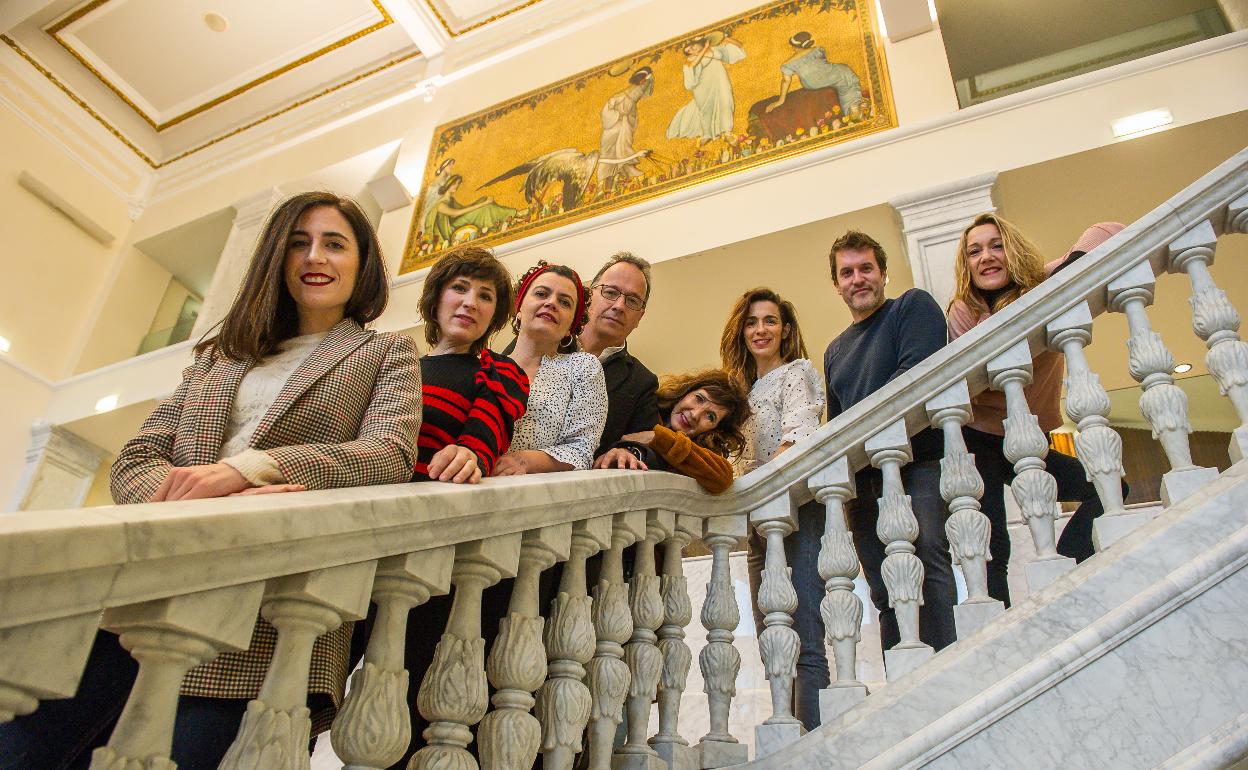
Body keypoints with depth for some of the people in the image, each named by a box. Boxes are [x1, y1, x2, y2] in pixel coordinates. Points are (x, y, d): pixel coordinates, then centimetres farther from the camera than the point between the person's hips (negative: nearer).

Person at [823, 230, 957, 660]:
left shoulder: (914, 306, 7)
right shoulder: (836, 351, 26)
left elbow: (917, 372, -11)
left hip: (917, 465, -6)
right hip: (862, 479, 6)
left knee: (928, 570, -18)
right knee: (886, 595, 4)